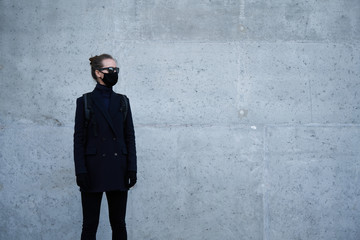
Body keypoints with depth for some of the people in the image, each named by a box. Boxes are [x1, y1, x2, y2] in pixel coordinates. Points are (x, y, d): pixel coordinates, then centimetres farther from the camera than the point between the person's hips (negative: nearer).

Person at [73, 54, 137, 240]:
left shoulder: (122, 101, 10)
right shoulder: (85, 101, 2)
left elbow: (130, 136, 9)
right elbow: (79, 138, -1)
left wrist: (132, 168, 0)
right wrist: (80, 171, -9)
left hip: (118, 169, 3)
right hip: (94, 168, -3)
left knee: (118, 223, 7)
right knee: (90, 224, 2)